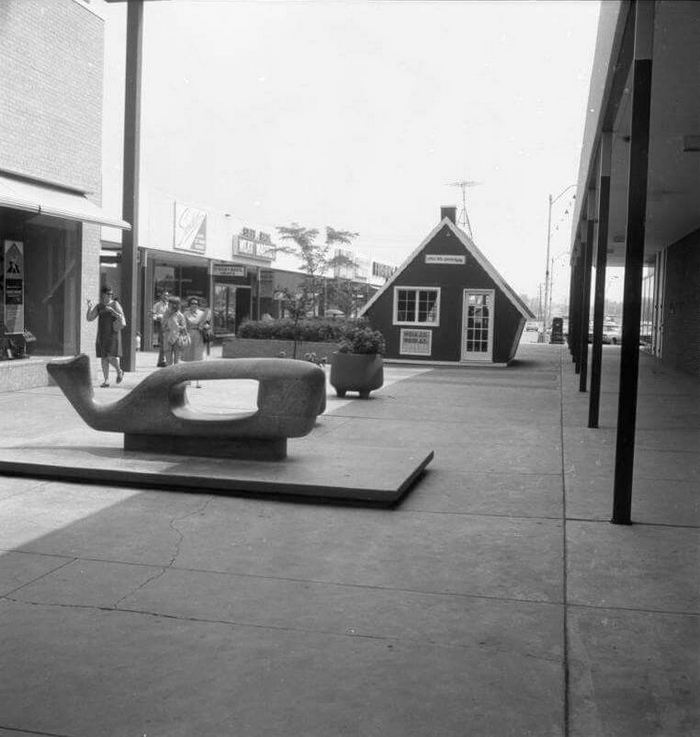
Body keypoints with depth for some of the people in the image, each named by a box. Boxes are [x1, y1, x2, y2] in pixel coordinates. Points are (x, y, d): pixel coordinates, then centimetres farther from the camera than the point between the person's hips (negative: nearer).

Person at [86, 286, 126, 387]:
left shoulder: (115, 305, -5)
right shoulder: (99, 306, 9)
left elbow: (122, 318, -14)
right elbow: (89, 318, 3)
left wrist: (112, 310, -25)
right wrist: (89, 307, -11)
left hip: (112, 334, -5)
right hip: (102, 335, 5)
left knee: (111, 357, -13)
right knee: (103, 357, 2)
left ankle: (119, 371, 16)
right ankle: (106, 380, 5)